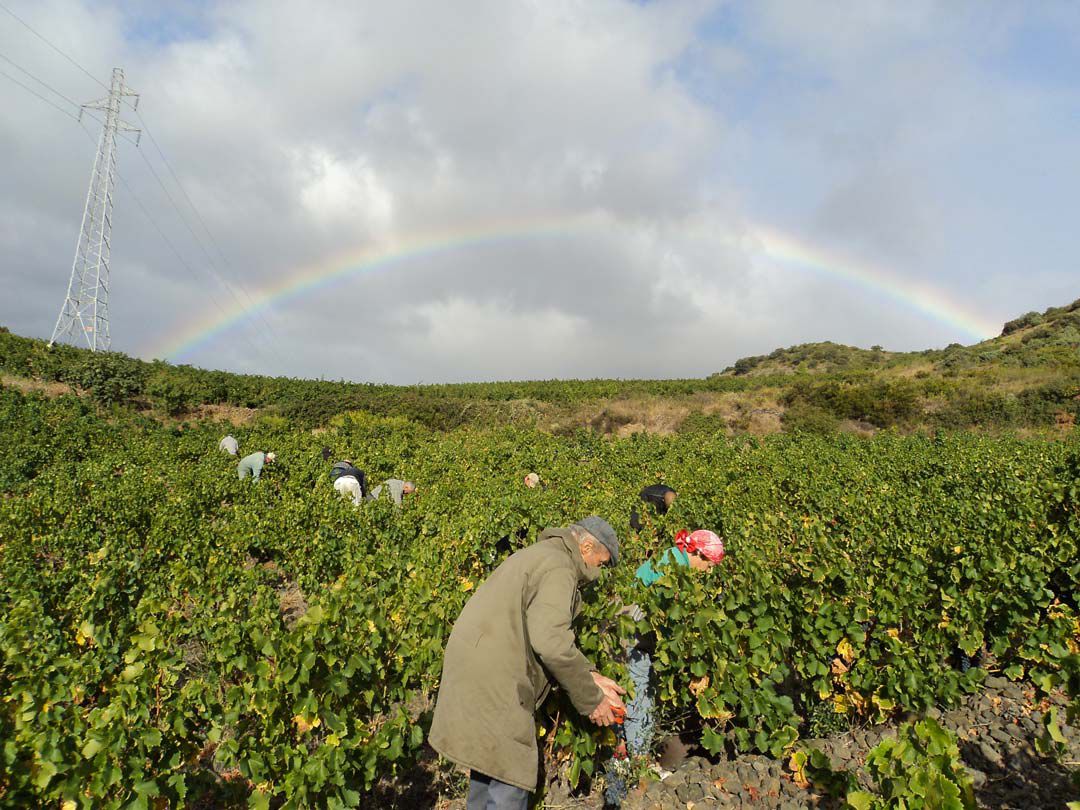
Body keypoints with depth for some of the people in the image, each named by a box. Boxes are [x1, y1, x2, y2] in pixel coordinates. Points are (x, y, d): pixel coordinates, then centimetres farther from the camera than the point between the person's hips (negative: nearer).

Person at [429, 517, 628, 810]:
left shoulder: (539, 555, 18)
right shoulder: (559, 567, -14)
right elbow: (550, 642, -26)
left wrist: (591, 676, 9)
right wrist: (591, 698, -13)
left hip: (470, 662, 10)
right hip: (492, 678, -10)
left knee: (487, 763, 24)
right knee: (512, 775, 1)